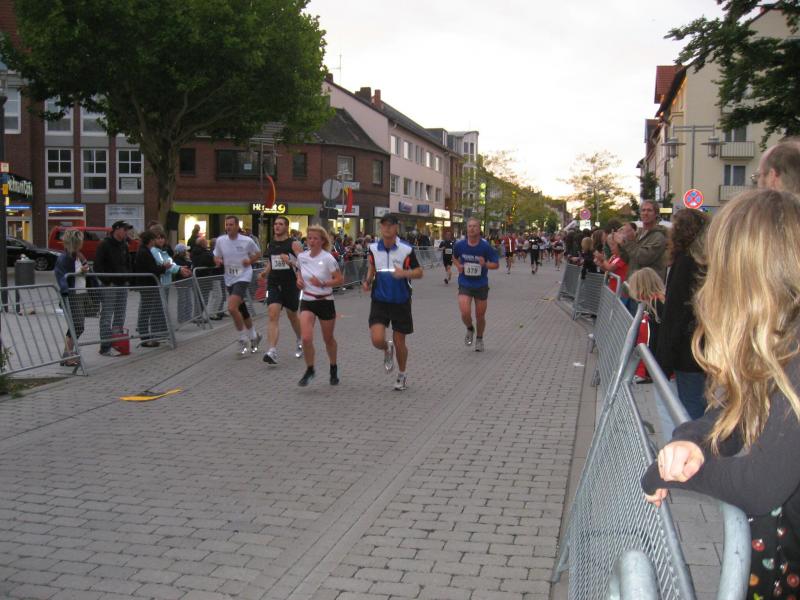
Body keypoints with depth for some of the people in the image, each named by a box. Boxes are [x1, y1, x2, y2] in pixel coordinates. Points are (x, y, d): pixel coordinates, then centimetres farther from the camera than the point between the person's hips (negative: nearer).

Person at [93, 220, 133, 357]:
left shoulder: (124, 246, 14)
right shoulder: (104, 245, -8)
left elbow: (128, 263, 24)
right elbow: (97, 266, -13)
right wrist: (107, 281, -17)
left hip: (122, 285, 8)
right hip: (109, 286, -8)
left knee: (120, 316, 11)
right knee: (107, 317, -6)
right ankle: (105, 346, -4)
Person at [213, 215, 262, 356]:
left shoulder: (247, 241, -9)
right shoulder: (220, 240, 0)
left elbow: (257, 253, 7)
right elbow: (216, 257, 13)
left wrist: (250, 261, -12)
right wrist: (218, 261, -10)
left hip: (243, 277, -5)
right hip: (229, 279, 5)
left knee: (232, 308, -22)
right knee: (241, 310, 15)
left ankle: (243, 340, -6)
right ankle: (254, 336, 37)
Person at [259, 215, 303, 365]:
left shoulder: (293, 244, -6)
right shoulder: (271, 244, 9)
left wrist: (290, 261, -28)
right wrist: (265, 272, 4)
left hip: (290, 284, -3)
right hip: (274, 284, 3)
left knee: (292, 316, 15)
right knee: (273, 316, -14)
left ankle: (300, 341, 44)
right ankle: (272, 352, -22)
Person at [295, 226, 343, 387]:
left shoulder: (328, 258, -13)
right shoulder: (302, 256, 0)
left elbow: (340, 280, -12)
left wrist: (323, 283, -25)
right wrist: (299, 280, -2)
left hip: (325, 302, -2)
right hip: (307, 302, 2)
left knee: (328, 339, 13)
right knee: (306, 338, -15)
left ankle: (334, 369, 38)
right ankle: (309, 370, 7)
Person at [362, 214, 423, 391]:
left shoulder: (406, 249, -11)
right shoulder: (373, 248, -1)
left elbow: (419, 272, -6)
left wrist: (404, 273, -26)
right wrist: (368, 280, -3)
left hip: (401, 302, -2)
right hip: (380, 301, 2)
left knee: (399, 342, 7)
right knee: (377, 340, -13)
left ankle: (402, 376, 31)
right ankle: (387, 349, 26)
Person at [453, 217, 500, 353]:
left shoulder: (485, 246, -12)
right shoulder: (460, 245, -7)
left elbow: (496, 264, -5)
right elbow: (454, 257, 15)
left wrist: (485, 264, -25)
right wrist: (458, 266, -5)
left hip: (481, 285, 0)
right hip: (465, 285, 0)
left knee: (480, 316, 10)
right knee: (465, 313, -17)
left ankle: (479, 339, 37)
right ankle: (470, 329, 18)